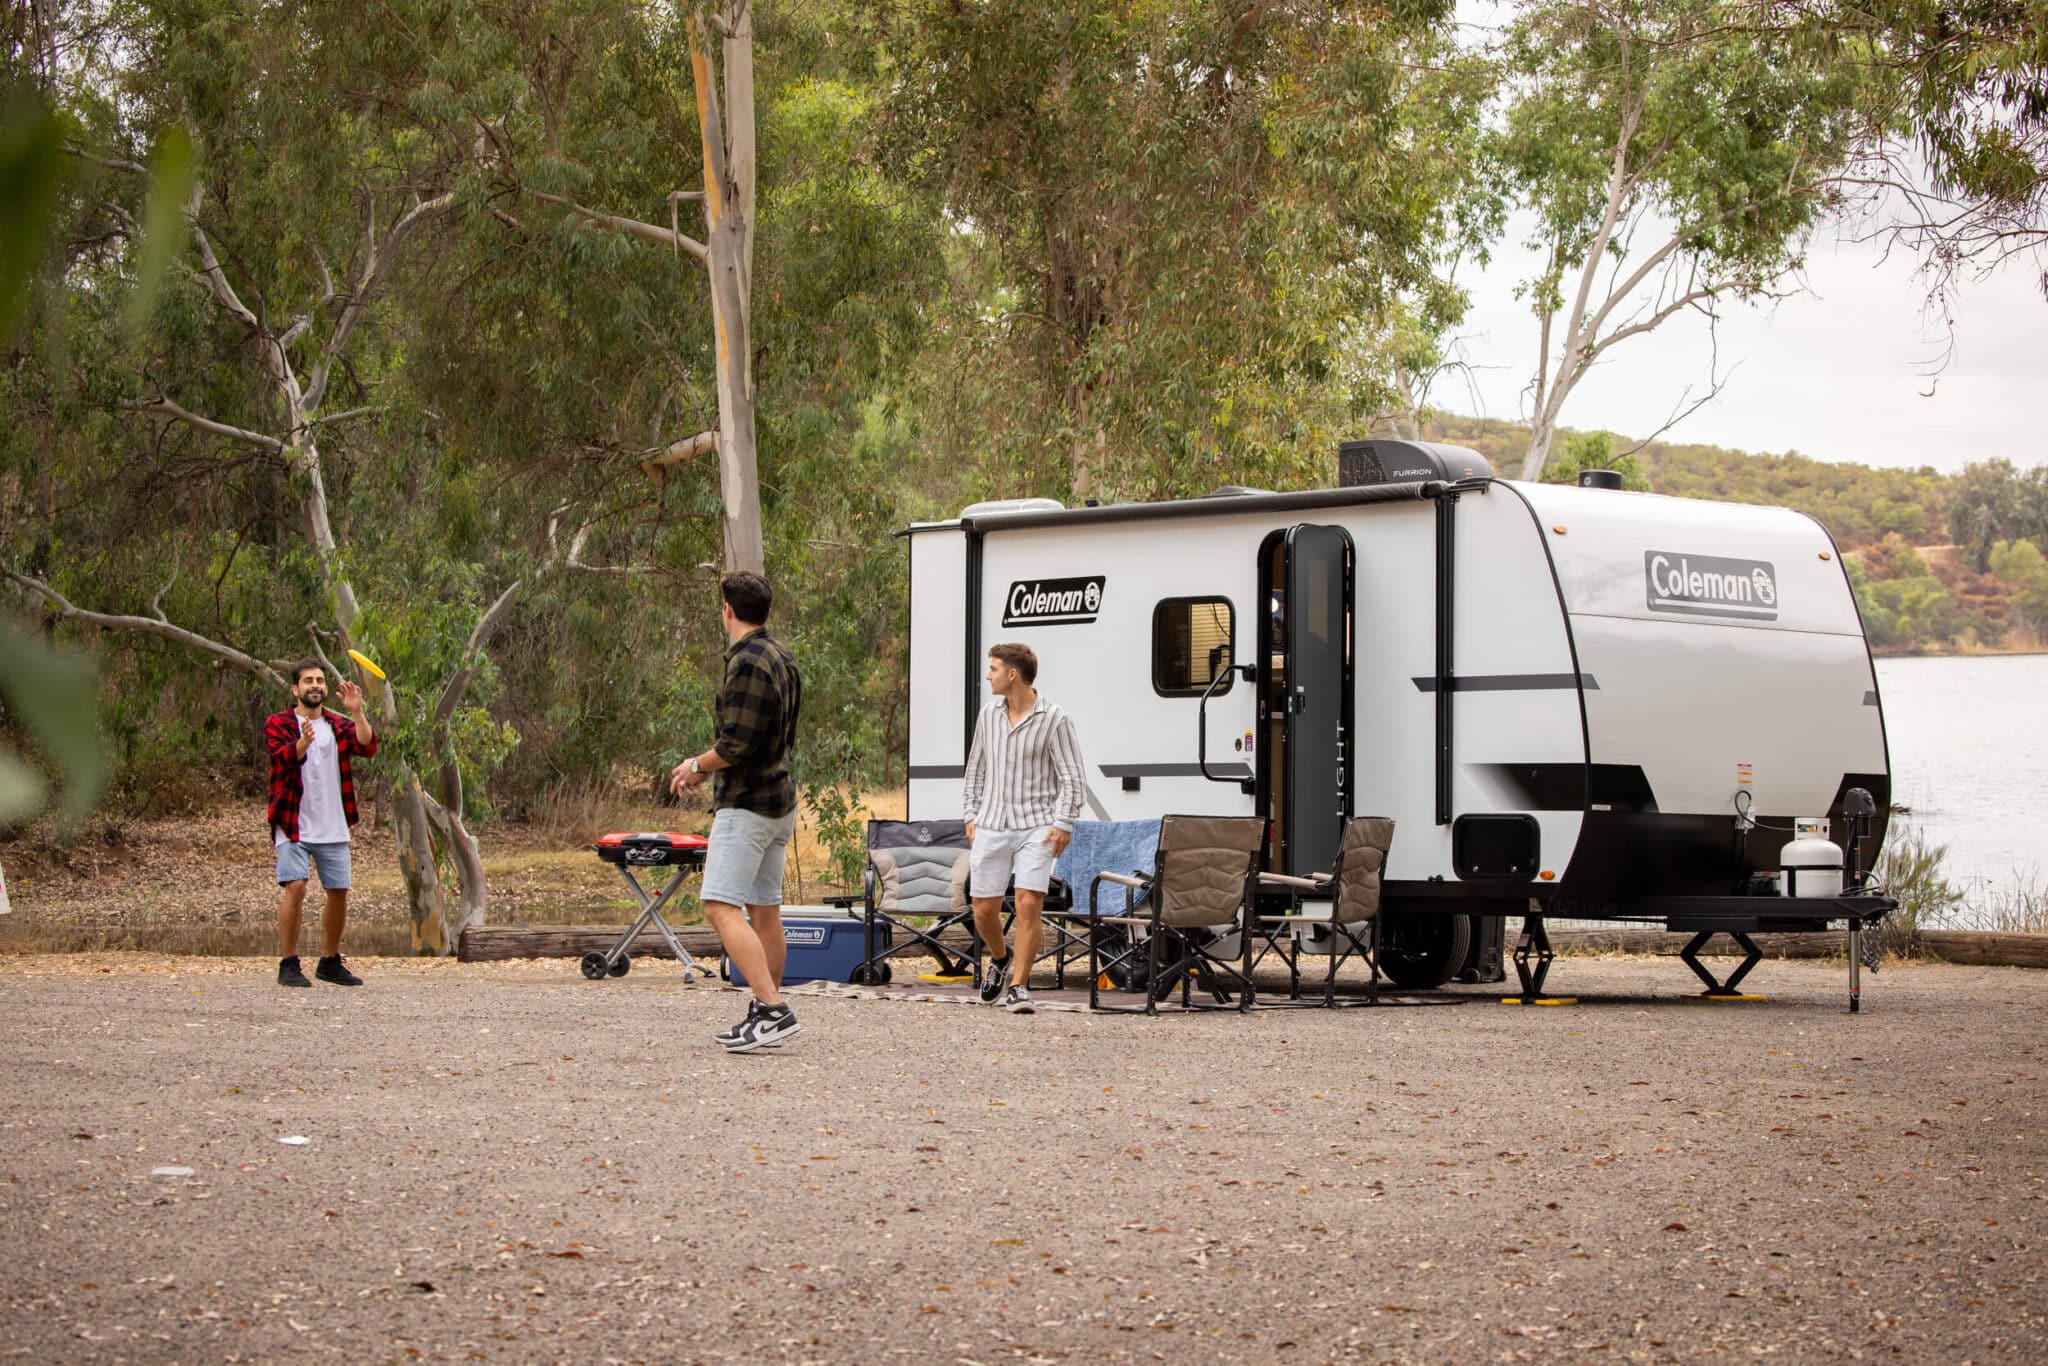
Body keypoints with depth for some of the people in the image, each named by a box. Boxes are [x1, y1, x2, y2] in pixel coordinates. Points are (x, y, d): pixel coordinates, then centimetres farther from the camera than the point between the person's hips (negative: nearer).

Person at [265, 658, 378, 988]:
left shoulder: (339, 726, 11)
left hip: (333, 828, 5)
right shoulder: (278, 725, 0)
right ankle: (289, 965, -10)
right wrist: (303, 742, -41)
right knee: (295, 888, -16)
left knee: (339, 893, 9)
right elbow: (283, 756, -20)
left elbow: (367, 747, -7)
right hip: (294, 825, -5)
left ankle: (330, 962, 25)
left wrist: (356, 713, -20)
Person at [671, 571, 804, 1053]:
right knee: (765, 910, 13)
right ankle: (764, 1013, 17)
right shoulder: (783, 658, 14)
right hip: (780, 801, 10)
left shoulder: (747, 662, -16)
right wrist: (707, 767, 21)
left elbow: (736, 745, -21)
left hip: (747, 805, -10)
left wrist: (696, 765, -3)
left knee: (722, 908, -14)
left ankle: (773, 1010, -22)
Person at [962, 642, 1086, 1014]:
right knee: (984, 910, 5)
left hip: (1036, 828, -4)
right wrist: (970, 814, 14)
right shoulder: (988, 715, 8)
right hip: (991, 827, 4)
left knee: (1029, 904, -15)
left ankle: (1018, 986, -6)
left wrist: (1063, 823, -12)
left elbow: (1073, 777, -5)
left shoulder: (1054, 719, -7)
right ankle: (1000, 960, 35)